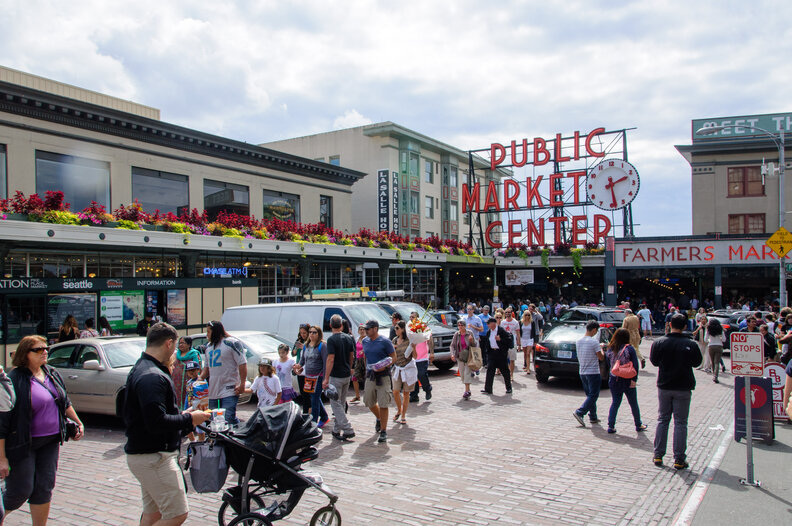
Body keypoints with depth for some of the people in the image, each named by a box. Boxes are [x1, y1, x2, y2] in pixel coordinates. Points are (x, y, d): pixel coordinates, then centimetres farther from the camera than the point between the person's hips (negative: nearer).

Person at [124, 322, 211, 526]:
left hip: (147, 454, 11)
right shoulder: (152, 377, -23)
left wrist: (181, 416, 20)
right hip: (153, 457, -11)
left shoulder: (141, 368, 13)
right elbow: (157, 423, -28)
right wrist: (189, 419, -15)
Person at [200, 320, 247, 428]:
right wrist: (200, 378, 5)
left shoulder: (232, 343, -7)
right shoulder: (208, 346, 17)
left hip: (230, 391, -8)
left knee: (229, 418, -16)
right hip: (213, 392, 8)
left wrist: (242, 384, -17)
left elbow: (242, 364, -11)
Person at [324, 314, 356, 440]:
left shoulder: (332, 339, -16)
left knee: (336, 403, -1)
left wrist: (326, 379, -18)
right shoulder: (349, 338, 5)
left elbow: (330, 359, -20)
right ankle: (337, 430, 24)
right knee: (342, 403, 16)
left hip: (336, 376, -7)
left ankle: (348, 430, -8)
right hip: (347, 375, 7)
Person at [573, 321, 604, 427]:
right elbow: (601, 357, -11)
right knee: (593, 395, -1)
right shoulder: (594, 342, -16)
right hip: (593, 372, -7)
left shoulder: (578, 341, 5)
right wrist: (601, 349, 9)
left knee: (590, 395, 16)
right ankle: (579, 412, -13)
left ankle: (593, 417, 19)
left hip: (582, 372, 7)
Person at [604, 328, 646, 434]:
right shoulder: (630, 349, -9)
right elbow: (635, 365, -13)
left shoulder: (610, 349, 1)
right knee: (634, 404, 13)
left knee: (615, 403, 10)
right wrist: (634, 380, -12)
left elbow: (608, 365, 8)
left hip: (613, 381, 3)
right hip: (628, 381, -3)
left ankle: (611, 426, 4)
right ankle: (638, 425, 25)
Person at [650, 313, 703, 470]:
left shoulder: (659, 343, -9)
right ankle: (679, 459, 7)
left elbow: (654, 361, 4)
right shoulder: (690, 344, -13)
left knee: (662, 420, 13)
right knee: (680, 423, 5)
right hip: (683, 388, -2)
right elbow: (696, 362, 2)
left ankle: (658, 455, 15)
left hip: (664, 386, 2)